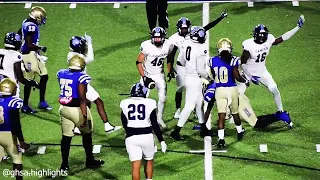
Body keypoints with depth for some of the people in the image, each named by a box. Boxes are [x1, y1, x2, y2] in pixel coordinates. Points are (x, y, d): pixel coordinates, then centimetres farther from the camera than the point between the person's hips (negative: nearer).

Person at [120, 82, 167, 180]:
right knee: (149, 161, 22)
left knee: (136, 166, -1)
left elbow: (124, 124, 11)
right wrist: (161, 141, 5)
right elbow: (155, 125, -3)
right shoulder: (149, 103, -5)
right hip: (147, 136, -1)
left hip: (131, 137, 1)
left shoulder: (125, 103, 0)